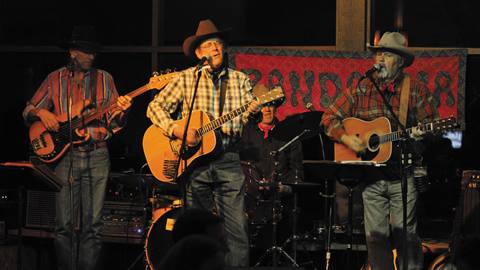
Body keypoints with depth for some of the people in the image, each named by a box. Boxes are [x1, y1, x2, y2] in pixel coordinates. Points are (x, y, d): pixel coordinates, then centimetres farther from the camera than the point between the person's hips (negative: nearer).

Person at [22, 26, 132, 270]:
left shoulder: (104, 79, 10)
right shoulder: (55, 79, 9)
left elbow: (113, 123, 8)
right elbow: (28, 110, 12)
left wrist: (120, 111, -14)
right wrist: (41, 113, -9)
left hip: (97, 155, 1)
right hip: (65, 155, -1)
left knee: (92, 225, -2)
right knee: (64, 225, -4)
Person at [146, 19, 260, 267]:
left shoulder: (239, 80, 10)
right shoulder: (186, 79, 4)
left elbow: (245, 118, 9)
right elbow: (155, 107, 1)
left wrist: (252, 112, -15)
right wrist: (177, 130, -13)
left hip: (228, 160, 1)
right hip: (194, 160, -1)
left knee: (237, 229, -8)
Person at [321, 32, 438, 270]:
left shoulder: (416, 91, 3)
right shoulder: (361, 89, 6)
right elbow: (329, 117, 9)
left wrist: (420, 133, -18)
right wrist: (346, 138, -7)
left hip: (403, 174, -2)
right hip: (370, 175, 2)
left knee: (405, 234, -5)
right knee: (375, 234, 4)